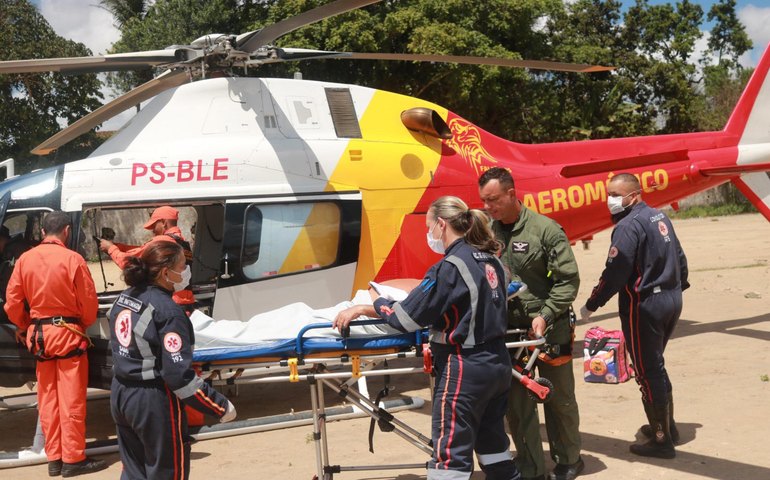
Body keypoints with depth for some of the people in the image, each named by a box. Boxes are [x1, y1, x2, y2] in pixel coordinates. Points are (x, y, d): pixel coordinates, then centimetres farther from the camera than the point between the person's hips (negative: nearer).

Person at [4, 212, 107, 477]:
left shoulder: (25, 259, 0)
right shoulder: (72, 259, -13)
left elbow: (12, 301, 4)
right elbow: (89, 302, -8)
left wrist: (23, 326, 22)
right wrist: (84, 324, 12)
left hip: (38, 334, 5)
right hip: (68, 334, -5)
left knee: (48, 399, 12)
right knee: (71, 399, 1)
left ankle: (54, 458, 18)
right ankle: (73, 459, 5)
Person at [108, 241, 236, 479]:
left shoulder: (124, 298, 4)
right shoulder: (168, 311, -21)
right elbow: (179, 374, -23)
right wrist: (221, 406, -17)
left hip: (120, 395, 8)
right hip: (154, 401, -8)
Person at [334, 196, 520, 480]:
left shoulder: (451, 267, -18)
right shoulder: (490, 260, 7)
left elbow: (408, 316, -18)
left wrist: (363, 309, -7)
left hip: (464, 371, -8)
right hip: (497, 364, 9)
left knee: (450, 454, -2)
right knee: (492, 443, 21)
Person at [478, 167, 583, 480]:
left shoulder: (544, 229, -11)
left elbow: (568, 280, -10)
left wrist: (545, 316, -17)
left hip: (548, 329, -3)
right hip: (508, 330, 3)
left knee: (559, 398, 12)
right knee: (516, 402, 7)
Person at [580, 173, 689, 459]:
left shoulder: (628, 226, -17)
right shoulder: (659, 216, 10)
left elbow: (614, 274, -20)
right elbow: (679, 257, 19)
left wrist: (590, 306, -11)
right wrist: (679, 286, 33)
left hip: (643, 306, -9)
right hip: (672, 300, 9)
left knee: (648, 371, 0)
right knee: (656, 364, 21)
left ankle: (662, 440, 7)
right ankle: (667, 426, 31)